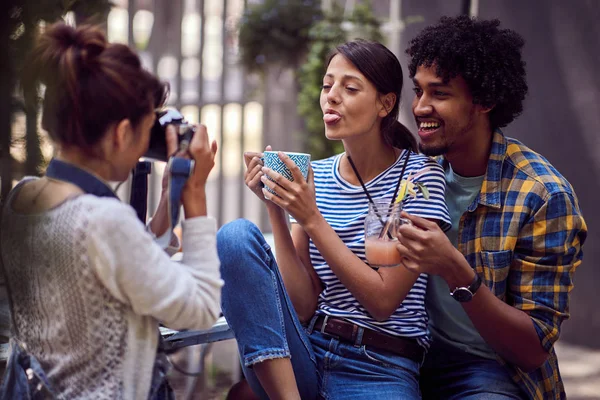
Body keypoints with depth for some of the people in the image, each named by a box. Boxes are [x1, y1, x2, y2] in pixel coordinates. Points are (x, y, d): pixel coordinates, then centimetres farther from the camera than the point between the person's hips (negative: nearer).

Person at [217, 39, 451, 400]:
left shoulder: (419, 175, -2)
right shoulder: (314, 177, 10)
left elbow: (383, 301, -9)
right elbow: (303, 305, 2)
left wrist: (312, 219, -12)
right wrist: (276, 210, -7)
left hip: (380, 369, -6)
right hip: (306, 353, 6)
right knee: (236, 235, -19)